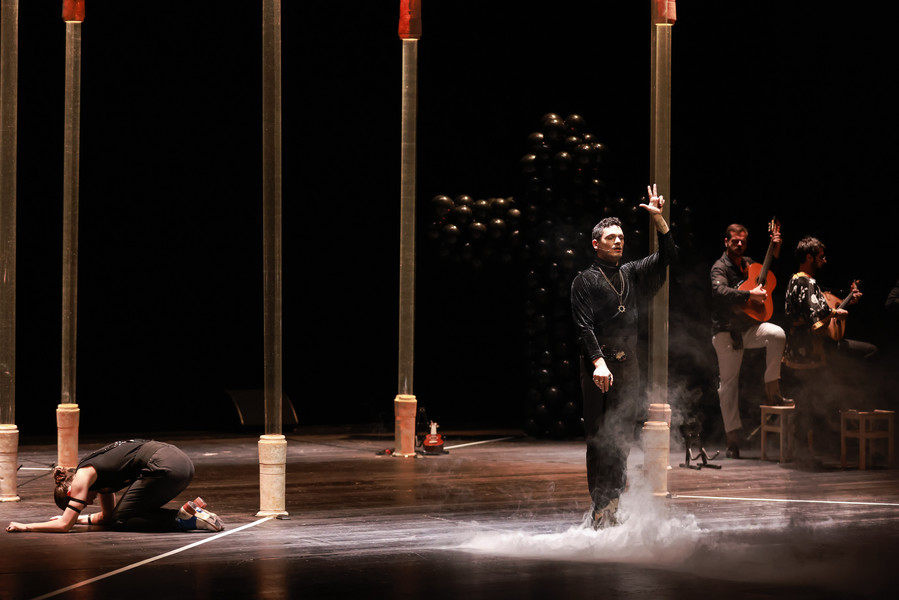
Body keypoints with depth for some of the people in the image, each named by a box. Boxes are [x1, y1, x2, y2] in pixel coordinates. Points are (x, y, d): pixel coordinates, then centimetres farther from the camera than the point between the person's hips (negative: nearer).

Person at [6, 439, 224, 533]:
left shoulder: (83, 475, 0)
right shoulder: (98, 477, 25)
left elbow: (64, 525, -2)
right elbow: (106, 517, 35)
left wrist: (26, 526, 8)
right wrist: (75, 518, 37)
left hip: (165, 467, -9)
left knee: (120, 522, 0)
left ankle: (185, 518, -9)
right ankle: (188, 513, 7)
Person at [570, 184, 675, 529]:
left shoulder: (631, 274, 17)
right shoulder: (585, 281, 2)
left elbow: (667, 256, 16)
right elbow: (583, 326, -8)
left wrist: (659, 220, 2)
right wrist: (598, 361, -20)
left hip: (628, 365, 5)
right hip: (599, 367, -5)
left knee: (622, 439, 1)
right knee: (600, 440, -5)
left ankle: (610, 507, 4)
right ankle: (601, 509, -2)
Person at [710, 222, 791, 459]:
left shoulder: (748, 263, 14)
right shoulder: (720, 267, -6)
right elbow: (720, 291, -26)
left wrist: (775, 250, 16)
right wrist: (750, 295, -29)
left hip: (749, 326, 5)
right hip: (727, 330, -5)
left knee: (777, 334, -26)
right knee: (728, 381, -3)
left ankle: (772, 389, -14)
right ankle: (733, 438, 1)